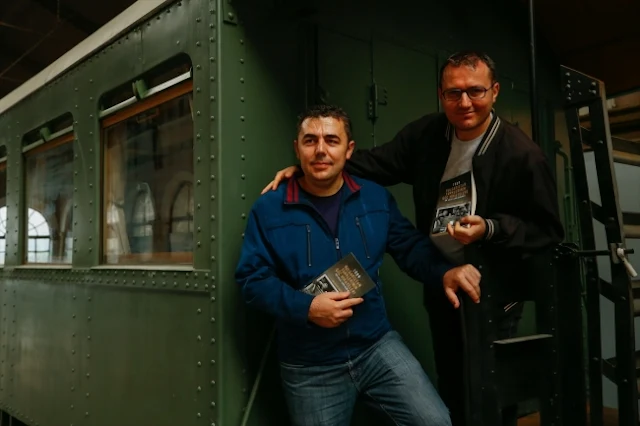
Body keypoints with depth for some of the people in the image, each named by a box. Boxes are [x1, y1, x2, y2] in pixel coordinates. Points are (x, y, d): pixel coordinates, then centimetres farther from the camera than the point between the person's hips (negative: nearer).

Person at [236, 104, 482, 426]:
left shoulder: (376, 198, 3)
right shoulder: (268, 210, -7)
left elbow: (411, 246, 8)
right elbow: (252, 279, -9)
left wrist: (445, 273, -11)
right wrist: (305, 308, -22)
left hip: (378, 345, 2)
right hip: (309, 367, -1)